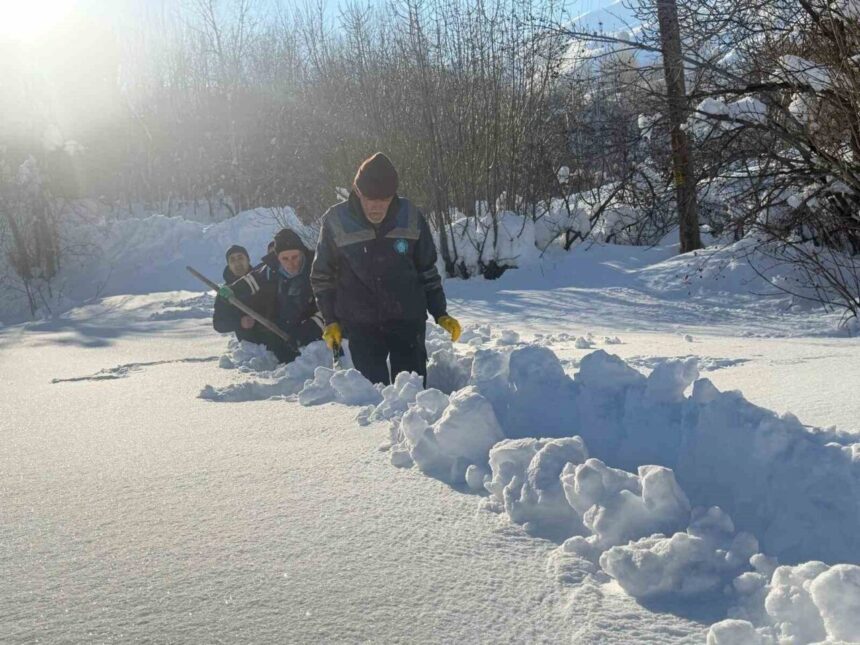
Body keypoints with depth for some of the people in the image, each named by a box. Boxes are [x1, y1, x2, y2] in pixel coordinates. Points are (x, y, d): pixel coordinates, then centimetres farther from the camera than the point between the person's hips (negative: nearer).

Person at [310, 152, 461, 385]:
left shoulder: (410, 218, -3)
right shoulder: (335, 221, -7)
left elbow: (427, 270, 8)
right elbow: (322, 276, 5)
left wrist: (440, 313, 6)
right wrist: (331, 320, 3)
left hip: (408, 321, 1)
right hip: (361, 327, -1)